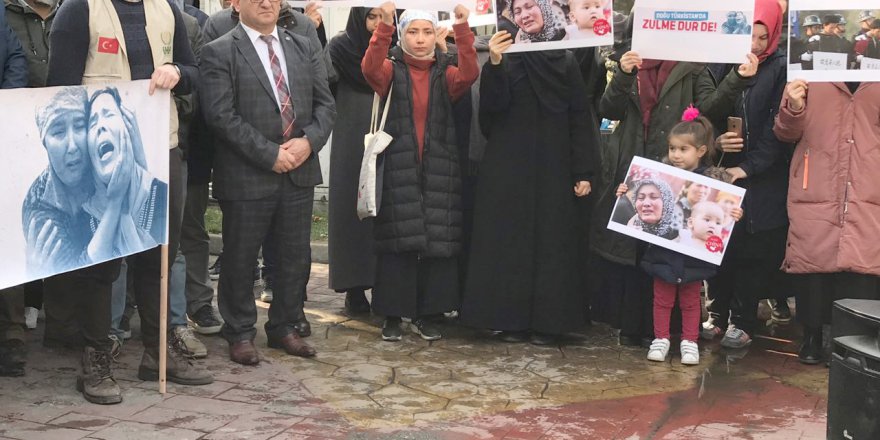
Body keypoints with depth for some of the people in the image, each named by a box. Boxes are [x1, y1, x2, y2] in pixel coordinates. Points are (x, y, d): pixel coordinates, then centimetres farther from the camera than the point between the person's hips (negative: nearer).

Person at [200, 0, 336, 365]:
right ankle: (240, 333, 23)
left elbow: (325, 104, 8)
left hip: (300, 171, 5)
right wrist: (269, 154, -16)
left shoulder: (306, 48, 11)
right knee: (241, 258, 7)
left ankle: (284, 327, 28)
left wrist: (309, 141, -10)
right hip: (246, 176, -4)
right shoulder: (219, 53, -5)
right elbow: (221, 115, -13)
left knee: (296, 256, 12)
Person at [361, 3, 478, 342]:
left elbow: (469, 75, -12)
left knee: (438, 241, 3)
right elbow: (370, 69, -18)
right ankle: (392, 315, 10)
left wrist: (462, 28, -24)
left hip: (438, 170, 2)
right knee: (396, 241, 0)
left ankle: (426, 314, 15)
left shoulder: (445, 74, 9)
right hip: (398, 168, -2)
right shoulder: (391, 70, 5)